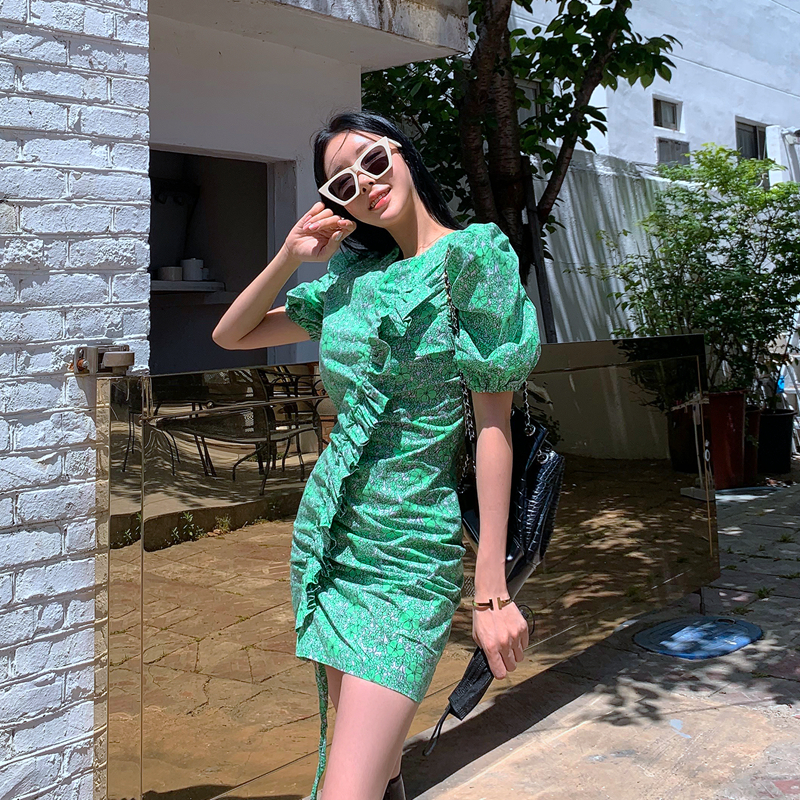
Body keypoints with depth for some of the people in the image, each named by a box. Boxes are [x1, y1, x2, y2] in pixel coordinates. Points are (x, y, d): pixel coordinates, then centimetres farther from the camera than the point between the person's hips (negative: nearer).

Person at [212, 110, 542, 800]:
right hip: (324, 533, 6)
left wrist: (492, 590, -14)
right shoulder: (353, 276, 11)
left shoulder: (471, 255, -5)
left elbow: (495, 424, -10)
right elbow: (230, 335, 20)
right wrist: (290, 258, 4)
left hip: (408, 556, -6)